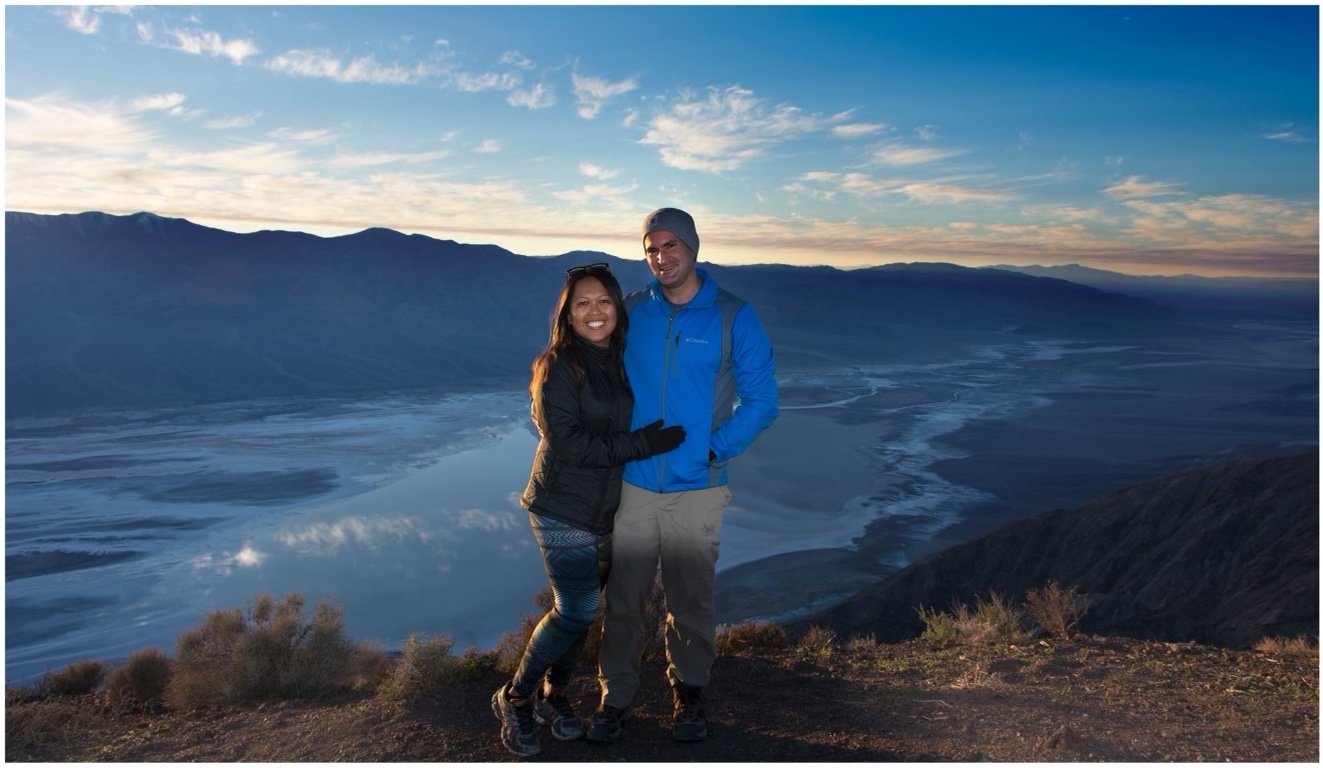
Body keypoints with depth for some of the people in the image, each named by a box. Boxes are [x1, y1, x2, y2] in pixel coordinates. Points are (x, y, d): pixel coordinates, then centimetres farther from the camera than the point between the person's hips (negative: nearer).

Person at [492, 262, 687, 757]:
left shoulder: (623, 363, 6)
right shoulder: (557, 367, -14)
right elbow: (566, 441, -21)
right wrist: (642, 444, -24)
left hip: (606, 512, 6)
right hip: (563, 513, -6)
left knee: (579, 608, 13)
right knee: (577, 611, -8)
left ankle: (554, 693, 33)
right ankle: (515, 698, 14)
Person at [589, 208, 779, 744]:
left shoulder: (733, 318, -4)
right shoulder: (630, 313, 2)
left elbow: (761, 401, -2)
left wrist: (715, 449, -12)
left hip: (696, 490, -1)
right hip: (631, 485, 2)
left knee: (691, 599, 12)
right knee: (623, 597, 8)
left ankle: (689, 693, 33)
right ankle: (616, 696, 27)